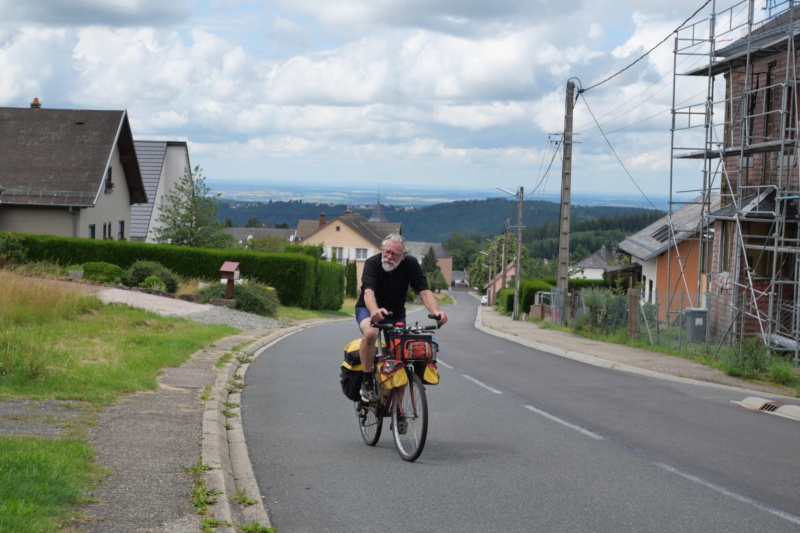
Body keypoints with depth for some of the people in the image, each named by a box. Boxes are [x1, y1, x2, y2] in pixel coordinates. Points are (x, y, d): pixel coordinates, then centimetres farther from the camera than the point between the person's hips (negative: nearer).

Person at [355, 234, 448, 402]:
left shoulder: (411, 265, -16)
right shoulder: (372, 263, -24)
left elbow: (424, 291, -26)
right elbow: (368, 291, -39)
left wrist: (436, 311, -46)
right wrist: (375, 311, -61)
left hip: (396, 313, 3)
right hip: (368, 309, -3)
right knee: (370, 333, -36)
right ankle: (367, 381, -21)